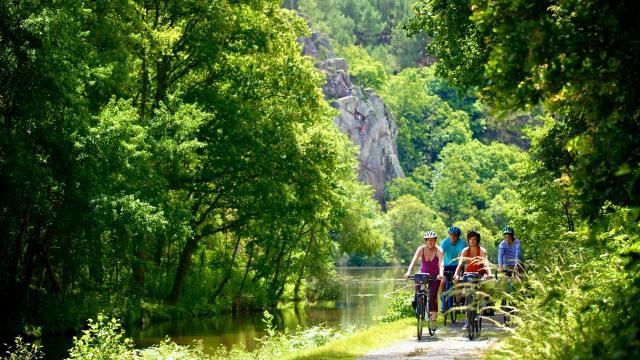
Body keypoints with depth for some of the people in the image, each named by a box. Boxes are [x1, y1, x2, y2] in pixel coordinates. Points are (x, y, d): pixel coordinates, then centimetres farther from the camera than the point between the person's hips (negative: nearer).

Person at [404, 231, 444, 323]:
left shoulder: (438, 250, -18)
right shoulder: (421, 249, -14)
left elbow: (441, 263, -32)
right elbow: (414, 260, -25)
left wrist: (441, 274, -51)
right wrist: (408, 272, -41)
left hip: (435, 276, -2)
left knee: (432, 296, -17)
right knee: (418, 288, -23)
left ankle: (434, 316, -7)